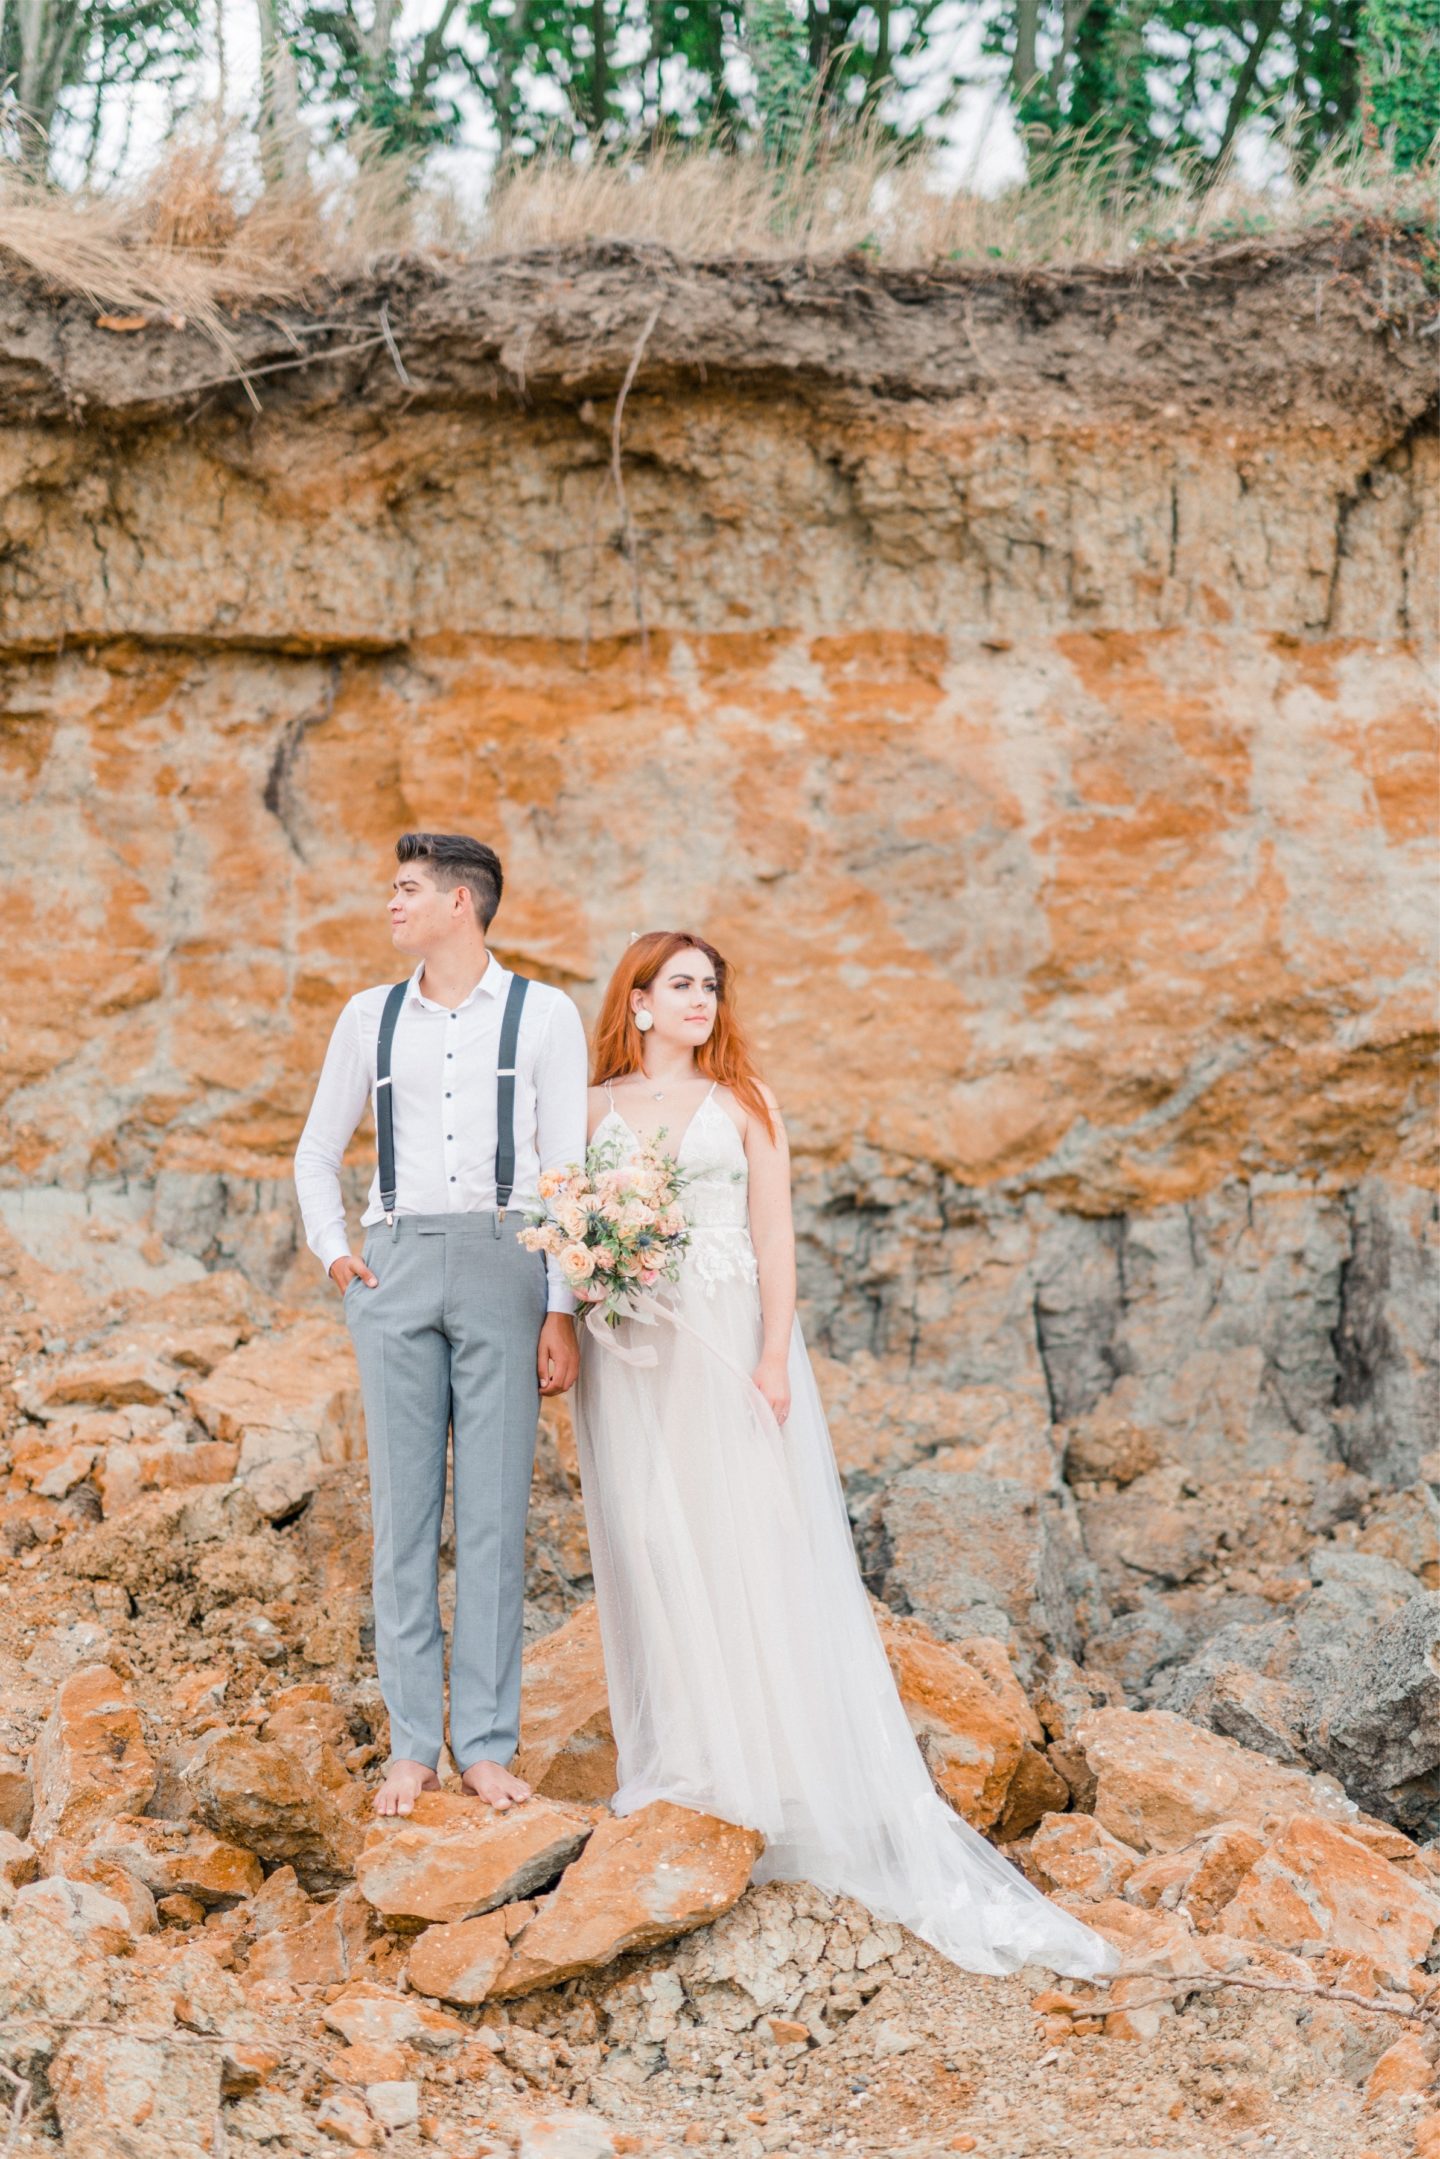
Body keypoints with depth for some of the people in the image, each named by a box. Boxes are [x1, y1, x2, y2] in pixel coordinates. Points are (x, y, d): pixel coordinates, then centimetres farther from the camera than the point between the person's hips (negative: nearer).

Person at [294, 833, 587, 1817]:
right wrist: (333, 1251, 8)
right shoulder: (370, 1017, 13)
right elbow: (317, 1152, 24)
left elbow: (569, 1170, 0)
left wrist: (561, 1310, -6)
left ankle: (487, 1745, 3)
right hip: (395, 1267, 3)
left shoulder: (544, 1015, 4)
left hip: (503, 1264, -3)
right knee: (403, 1507, 1)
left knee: (495, 1509, -2)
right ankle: (413, 1743, 6)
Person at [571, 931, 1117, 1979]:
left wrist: (774, 1355, -9)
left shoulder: (743, 1100, 7)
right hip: (630, 1359, 1)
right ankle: (679, 1762, 11)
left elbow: (774, 1236, 1)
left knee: (754, 1541, -4)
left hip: (726, 1342, -1)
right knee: (651, 1549, 2)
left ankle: (776, 1769, 1)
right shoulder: (597, 1108, 10)